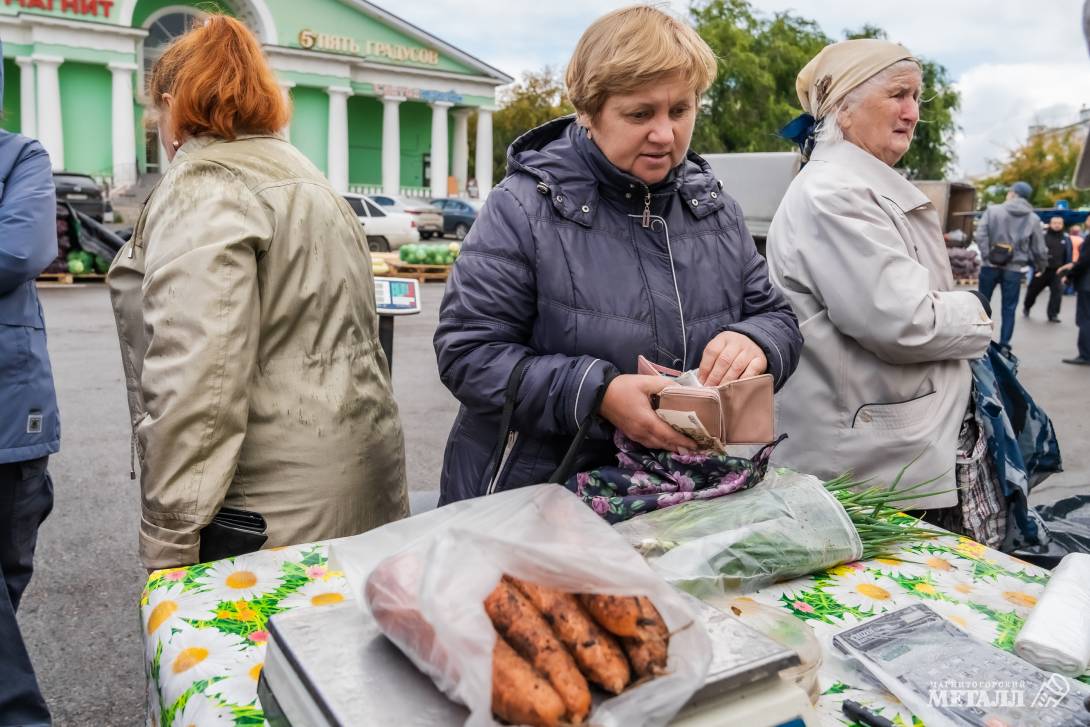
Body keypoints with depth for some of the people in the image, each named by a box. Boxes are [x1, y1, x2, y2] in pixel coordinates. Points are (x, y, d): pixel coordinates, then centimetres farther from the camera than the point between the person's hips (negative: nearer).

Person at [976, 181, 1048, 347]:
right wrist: (1041, 266, 23)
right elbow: (1038, 248, 7)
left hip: (990, 265, 0)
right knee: (1009, 309, 7)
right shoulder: (1033, 219, 4)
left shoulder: (993, 210, -1)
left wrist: (986, 256, -8)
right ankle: (1004, 344, 6)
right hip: (1014, 269, 1)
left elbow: (980, 235, -12)